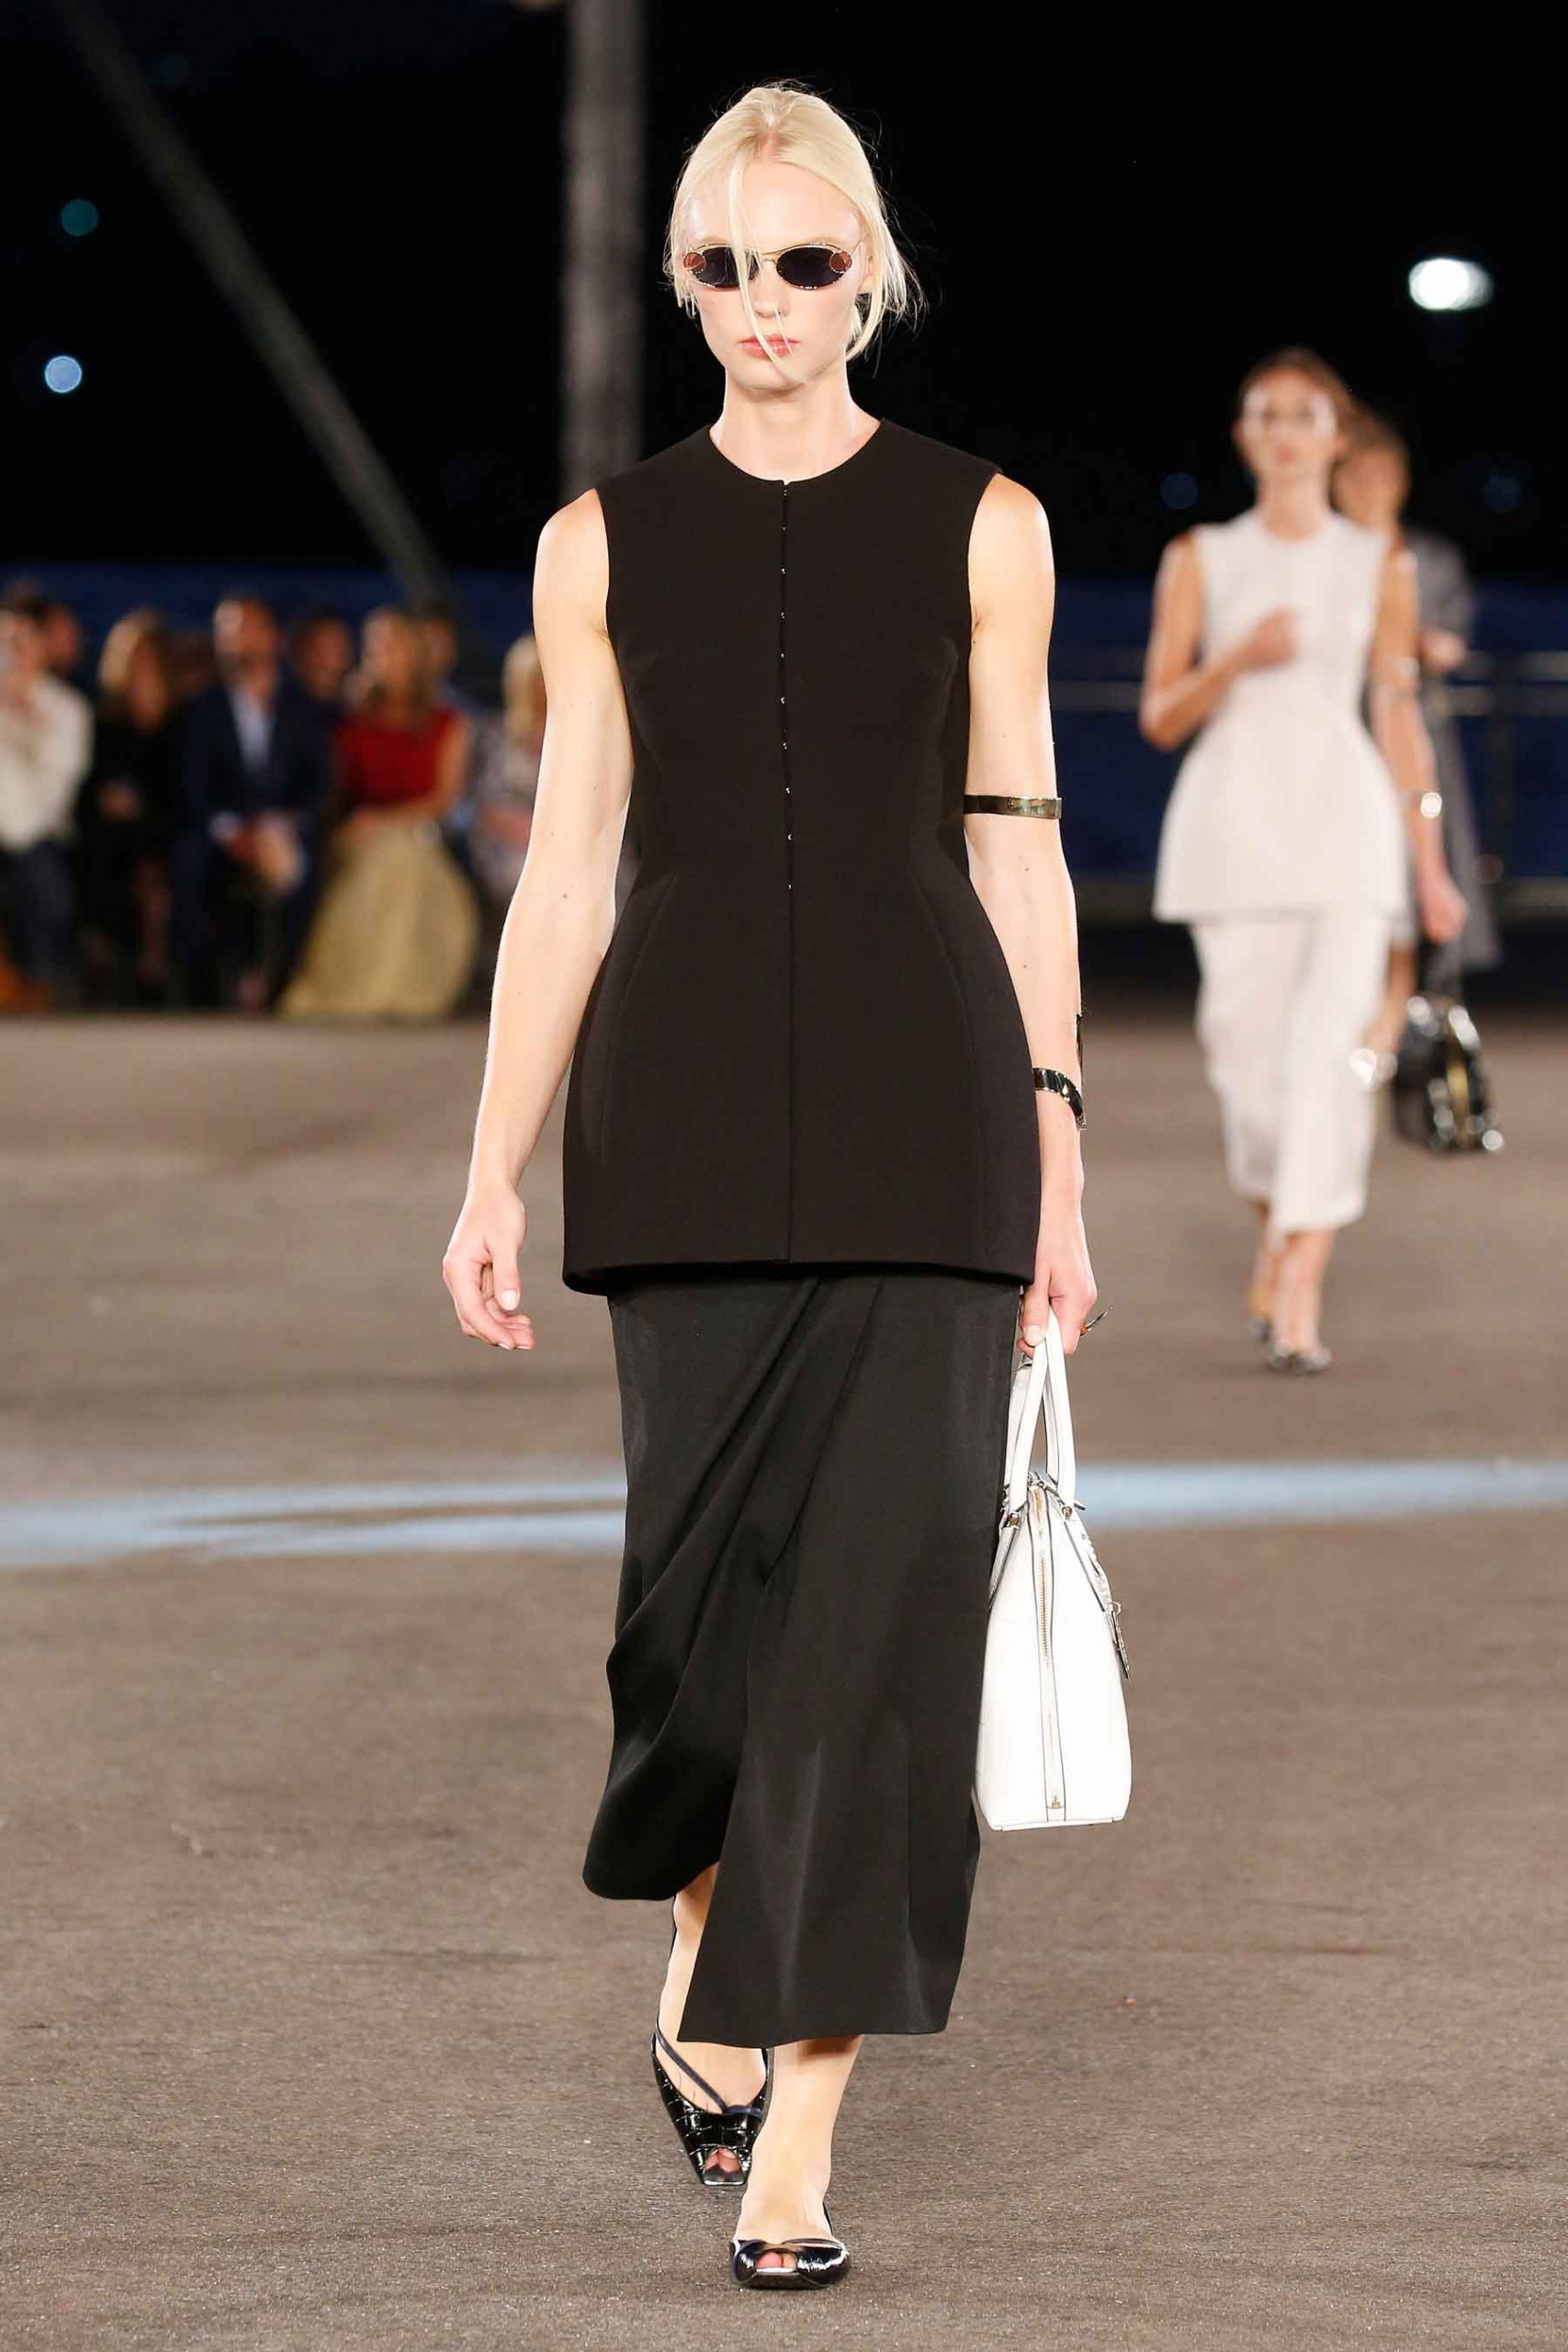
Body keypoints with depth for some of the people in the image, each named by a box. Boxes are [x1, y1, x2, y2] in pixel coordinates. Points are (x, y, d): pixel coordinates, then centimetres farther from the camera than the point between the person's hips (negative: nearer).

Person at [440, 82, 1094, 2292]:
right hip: (689, 1107, 1)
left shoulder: (981, 527, 5)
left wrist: (1057, 1160, 1)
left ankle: (796, 2133, -4)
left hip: (921, 1106, -1)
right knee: (703, 1573, 1)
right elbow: (568, 868, 7)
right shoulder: (607, 543, 8)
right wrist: (494, 1172, 3)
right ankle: (702, 1946, 34)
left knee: (880, 1593, -7)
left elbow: (1017, 855, 6)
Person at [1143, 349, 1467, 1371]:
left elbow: (1402, 716, 11)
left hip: (1344, 819, -1)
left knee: (1330, 1048, -17)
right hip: (1231, 817, 1)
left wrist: (1432, 863, 8)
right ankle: (1276, 1235, 31)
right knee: (1249, 1049, 2)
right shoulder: (1201, 560, 8)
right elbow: (1161, 718, 6)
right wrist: (1237, 659, -13)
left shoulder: (1380, 566, 9)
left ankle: (1301, 1296, -22)